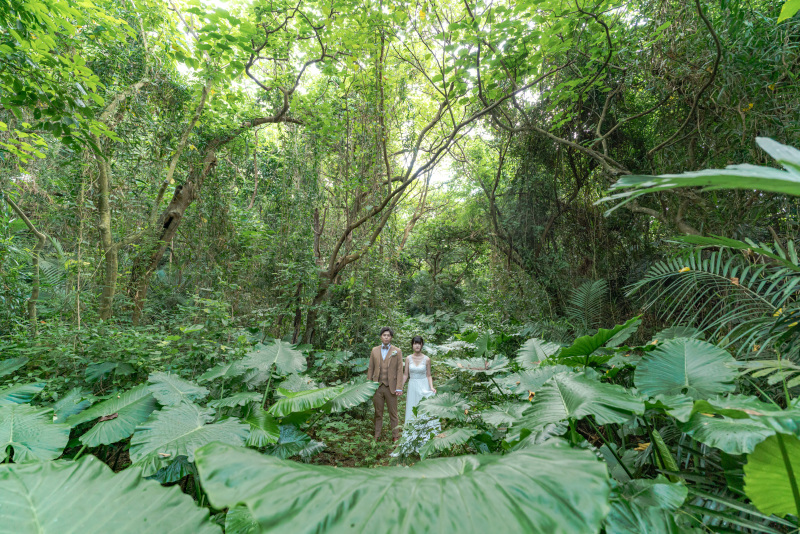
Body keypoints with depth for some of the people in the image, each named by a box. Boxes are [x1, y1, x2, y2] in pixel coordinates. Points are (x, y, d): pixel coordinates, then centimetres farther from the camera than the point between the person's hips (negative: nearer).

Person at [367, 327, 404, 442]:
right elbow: (370, 369, 9)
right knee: (378, 413, 11)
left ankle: (395, 436, 18)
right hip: (377, 387, 2)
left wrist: (399, 388, -9)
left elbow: (400, 370, -3)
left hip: (391, 387, -2)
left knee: (393, 414, 6)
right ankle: (377, 437, 23)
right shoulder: (374, 350, 8)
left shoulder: (397, 351, 1)